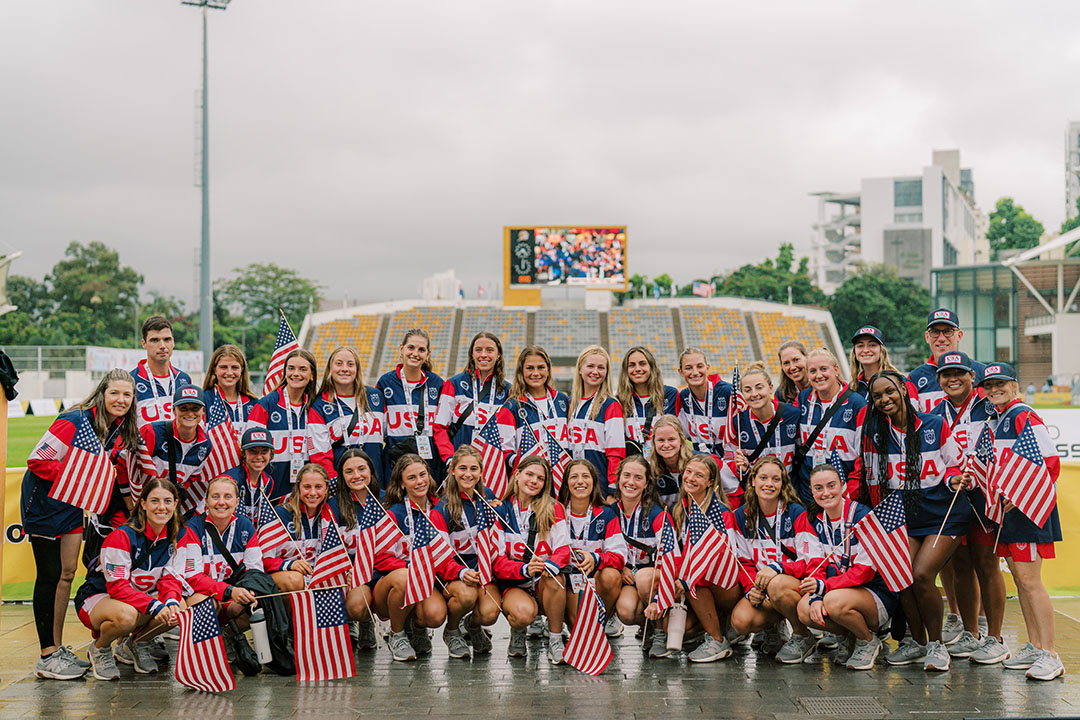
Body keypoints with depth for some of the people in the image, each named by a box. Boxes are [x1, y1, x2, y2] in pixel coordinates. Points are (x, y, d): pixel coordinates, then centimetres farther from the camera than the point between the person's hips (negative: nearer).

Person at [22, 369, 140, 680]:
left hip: (74, 505, 7)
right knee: (50, 575, -4)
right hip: (44, 502, -7)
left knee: (67, 573, 10)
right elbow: (37, 461, -23)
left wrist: (132, 507, 6)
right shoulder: (75, 422, -23)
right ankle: (47, 657, 1)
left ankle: (58, 649, 19)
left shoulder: (121, 431, 0)